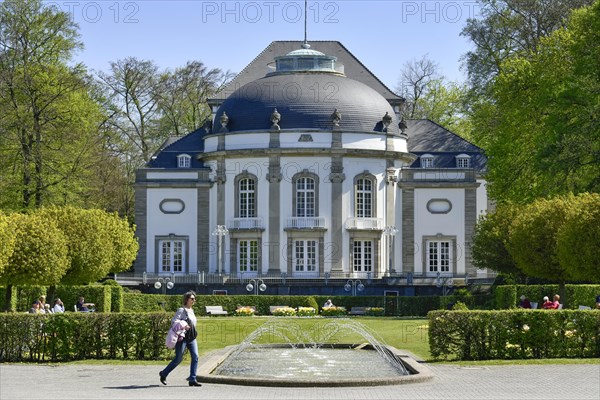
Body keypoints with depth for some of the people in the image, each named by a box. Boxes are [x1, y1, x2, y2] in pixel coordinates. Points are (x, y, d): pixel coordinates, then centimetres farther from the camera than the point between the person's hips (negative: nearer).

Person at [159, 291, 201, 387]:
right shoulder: (181, 310, -8)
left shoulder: (191, 310, 16)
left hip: (192, 338, 7)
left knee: (195, 357, -8)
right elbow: (173, 321, -17)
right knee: (178, 359, -2)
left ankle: (192, 380, -7)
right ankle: (163, 374, 19)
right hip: (183, 338, -7)